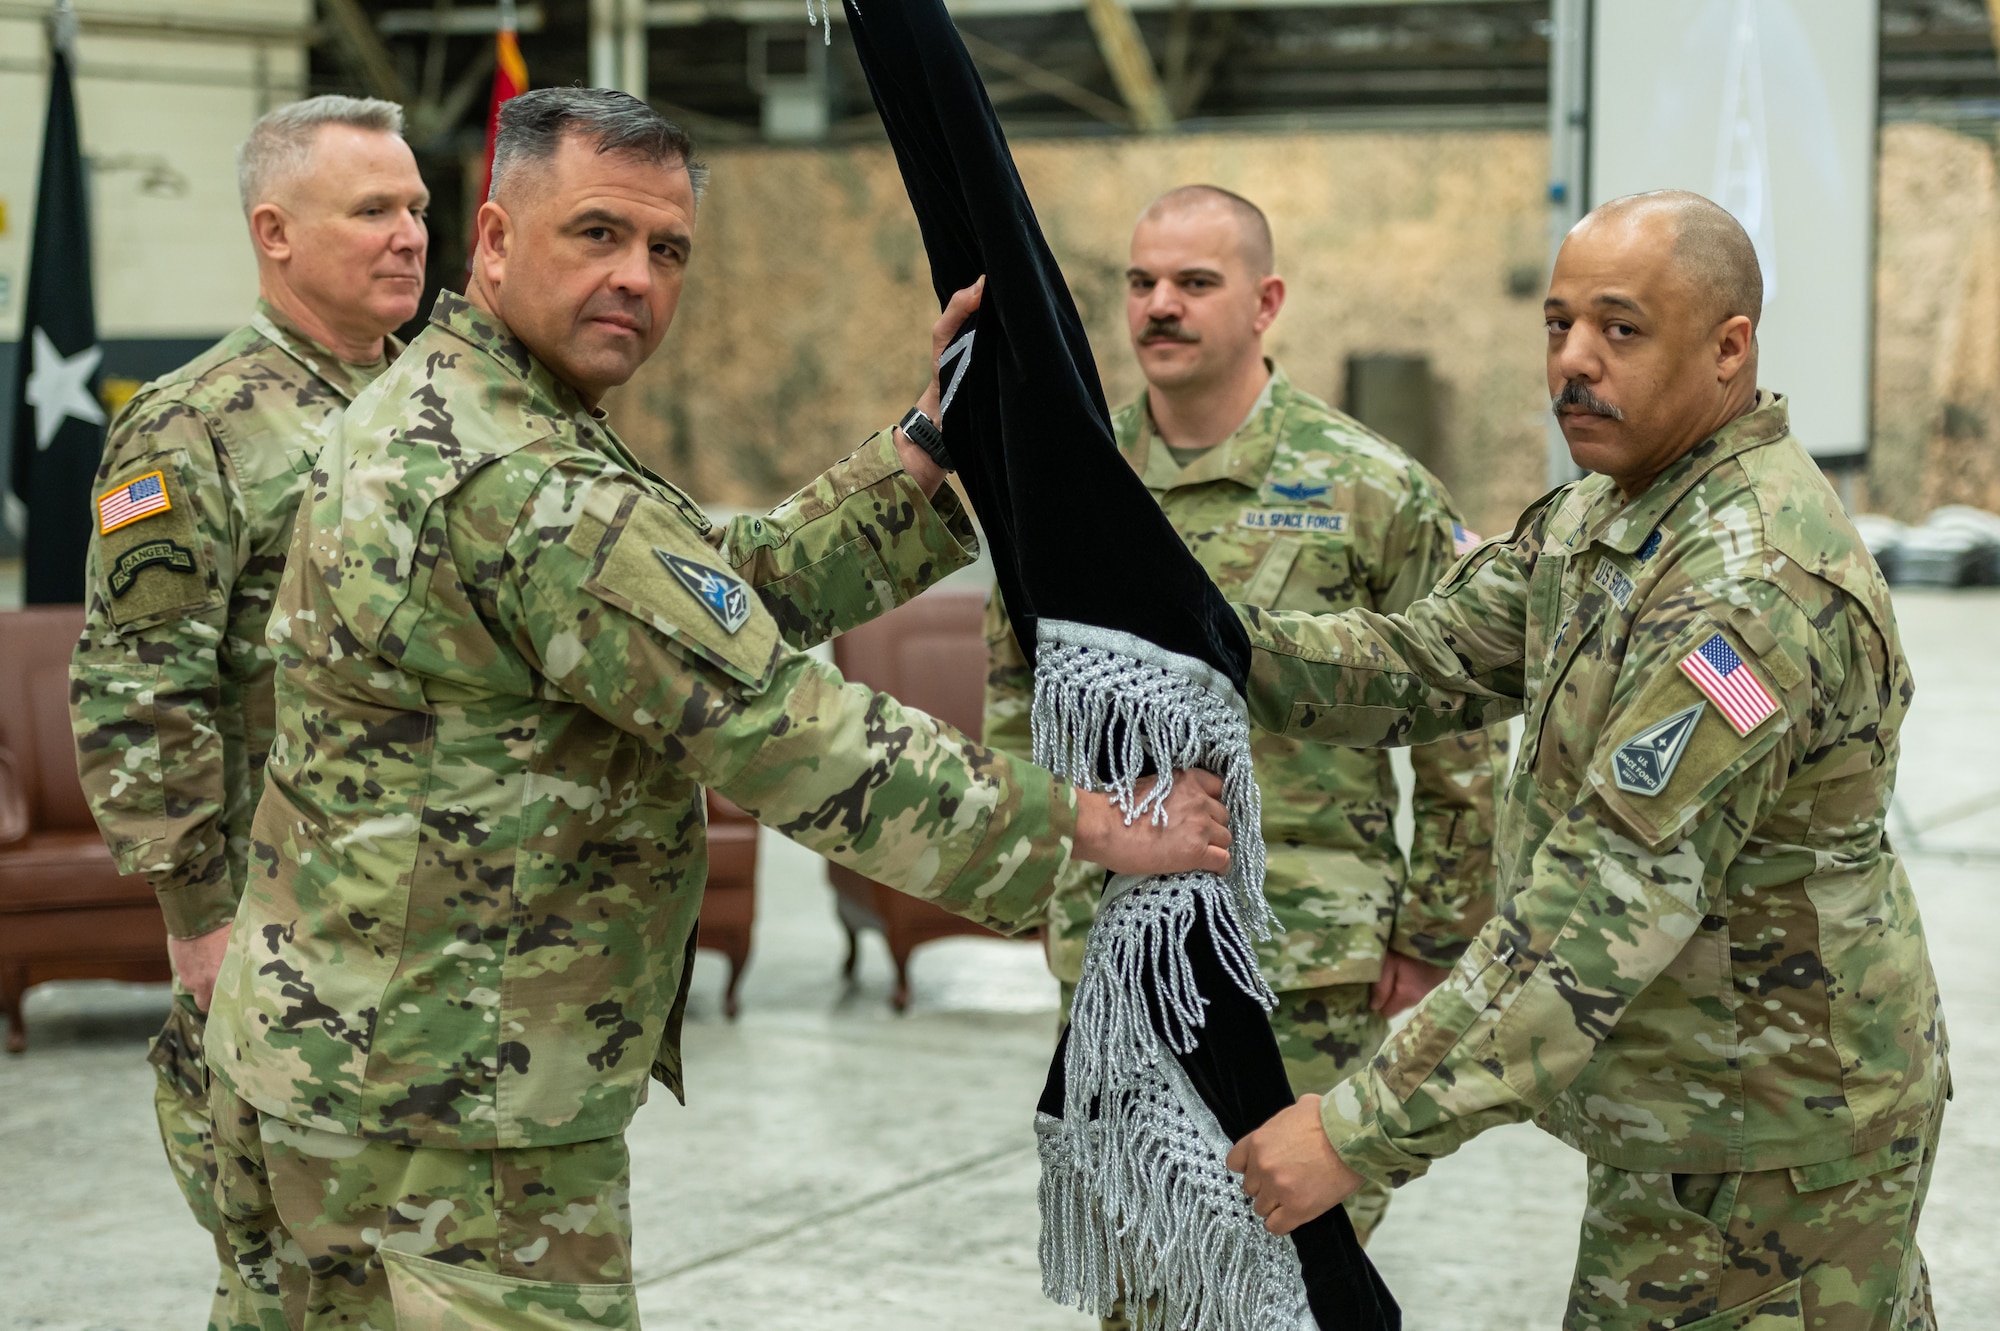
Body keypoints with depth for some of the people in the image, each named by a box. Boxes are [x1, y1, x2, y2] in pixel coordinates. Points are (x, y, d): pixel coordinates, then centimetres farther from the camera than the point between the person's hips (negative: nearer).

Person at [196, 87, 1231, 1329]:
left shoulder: (427, 414, 11)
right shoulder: (527, 490, -22)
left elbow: (740, 587, 9)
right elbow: (779, 727, -22)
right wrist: (1087, 820, -14)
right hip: (446, 1106, -11)